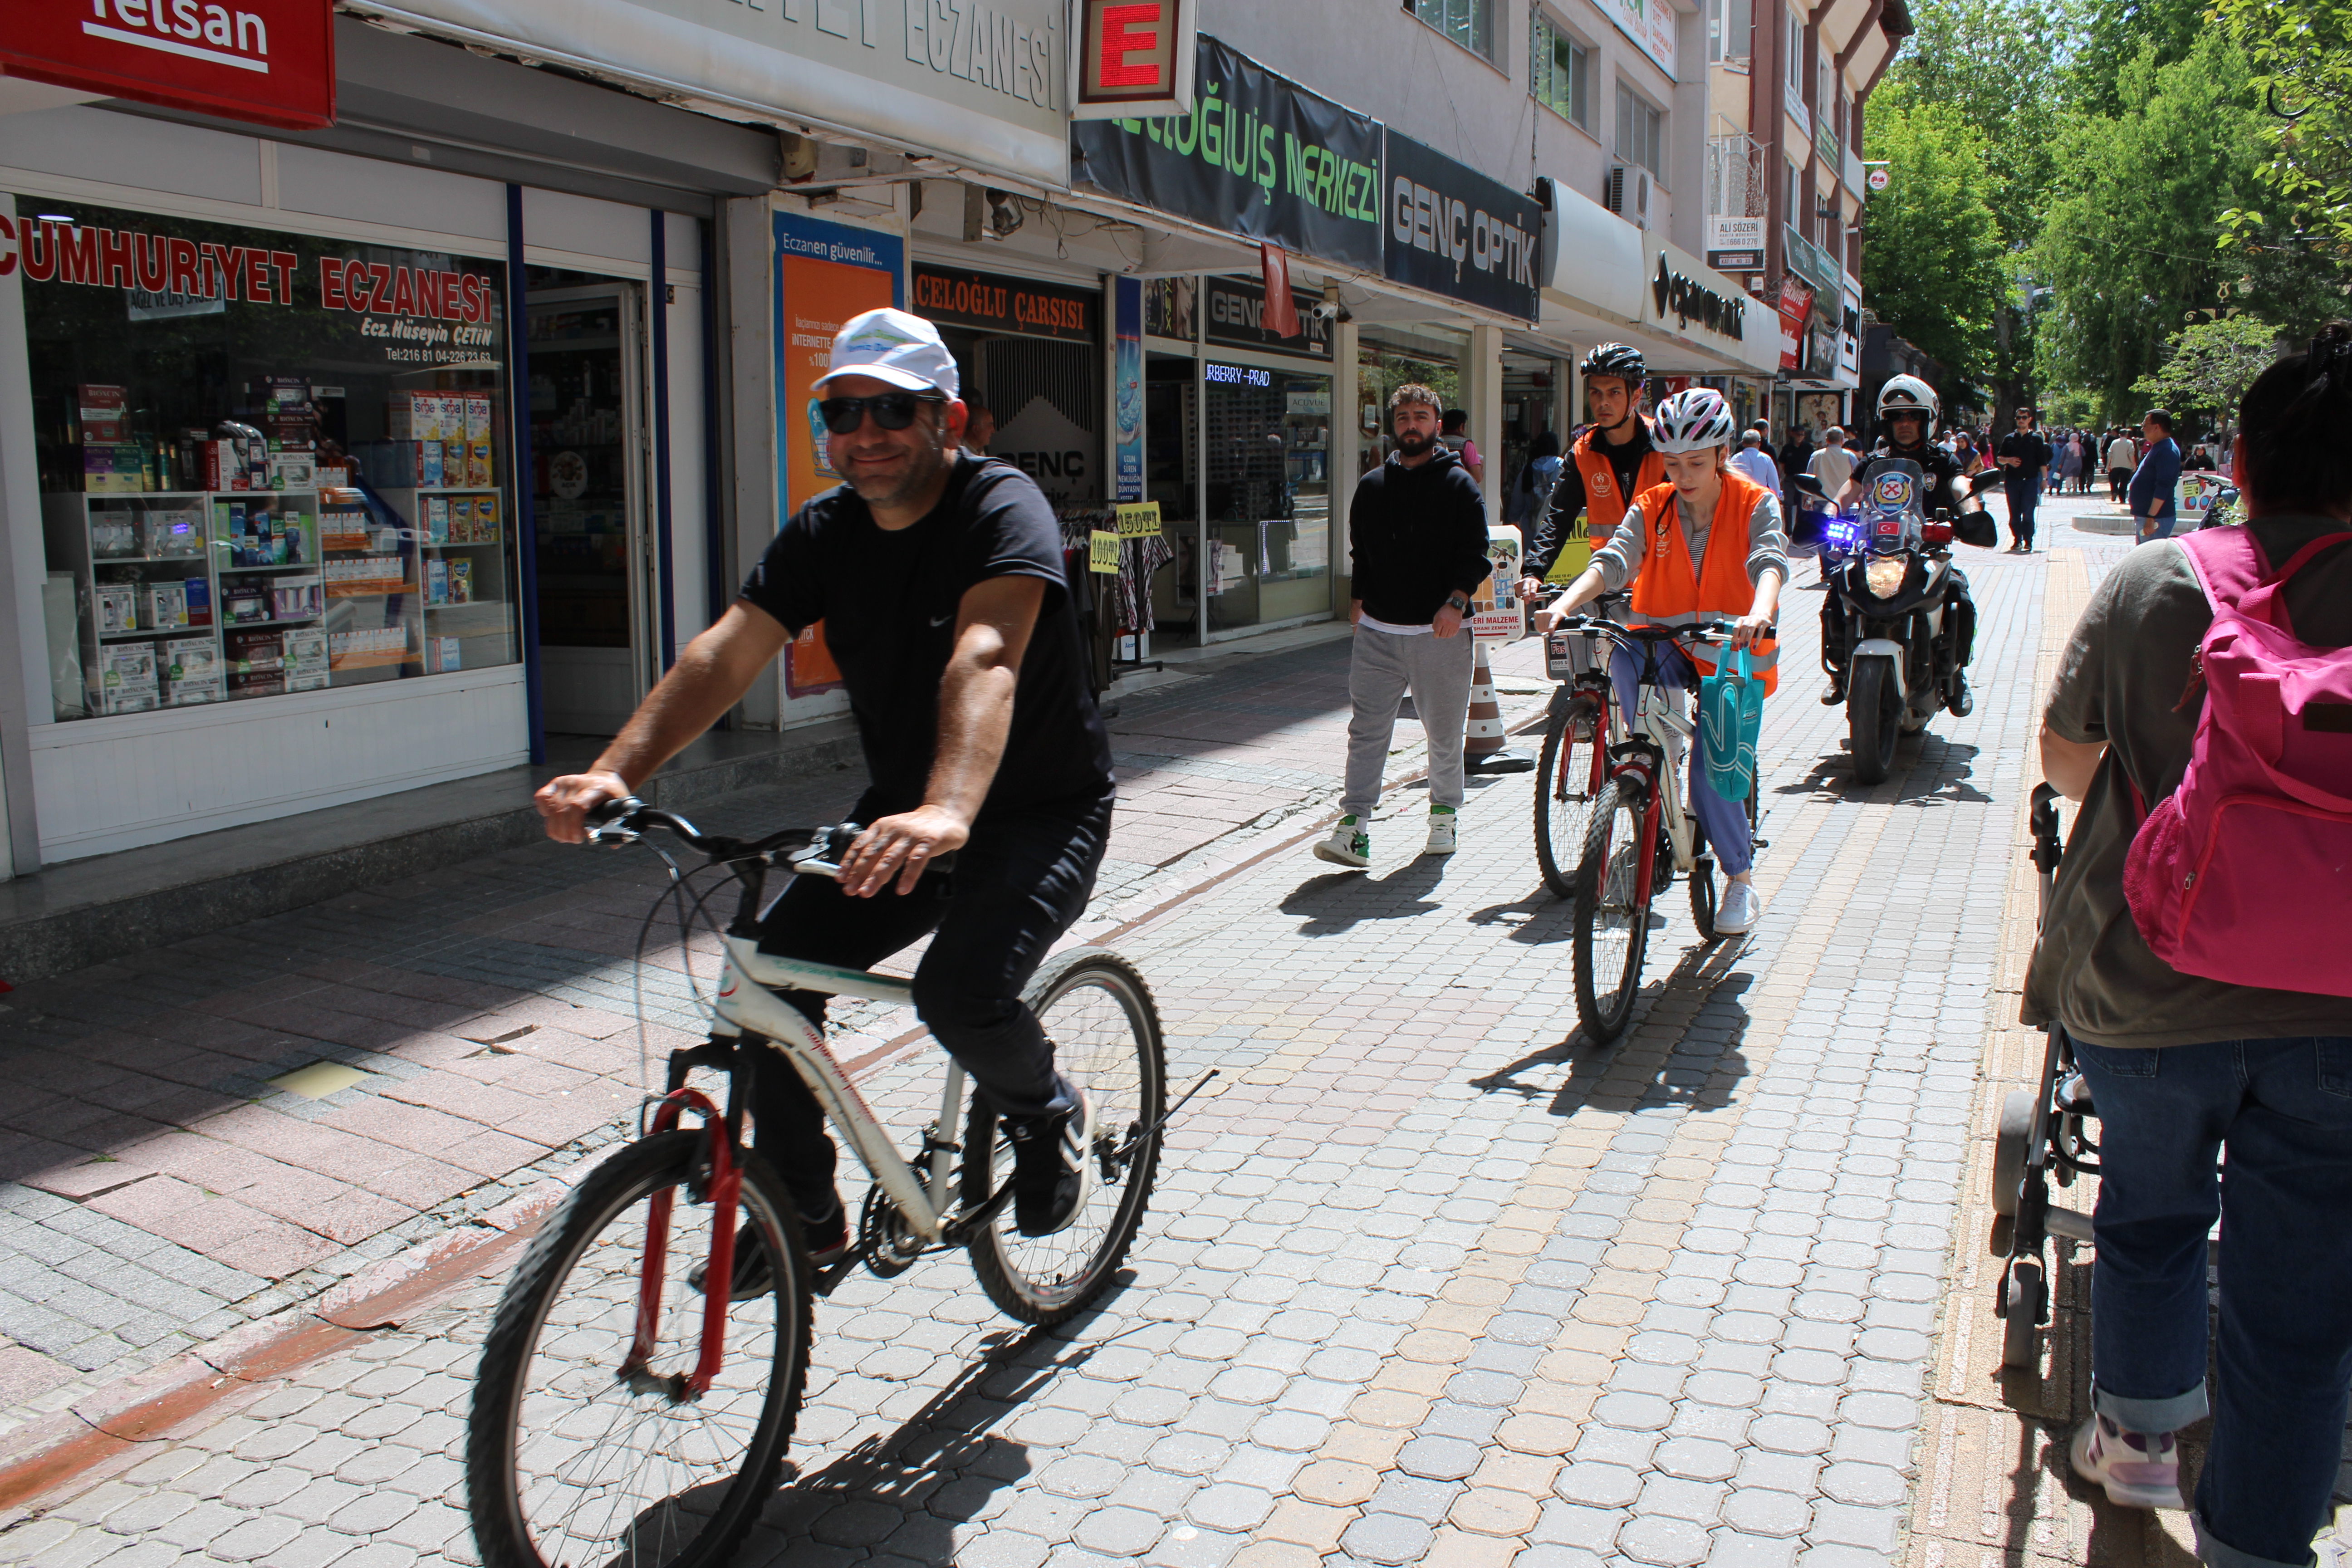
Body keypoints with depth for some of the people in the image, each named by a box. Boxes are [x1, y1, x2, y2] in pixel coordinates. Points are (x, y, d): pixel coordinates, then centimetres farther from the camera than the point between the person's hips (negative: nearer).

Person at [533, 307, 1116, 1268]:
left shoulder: (1001, 508, -20)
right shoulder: (824, 532, -1)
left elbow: (984, 661, -39)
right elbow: (725, 654, -14)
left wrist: (947, 812, -57)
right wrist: (614, 771, -31)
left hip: (1040, 811, -6)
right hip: (900, 810, 6)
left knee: (961, 992, -29)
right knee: (773, 967, -10)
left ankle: (1053, 1118, 7)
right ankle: (806, 1216, 10)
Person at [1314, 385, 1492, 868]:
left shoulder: (1459, 484, 3)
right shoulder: (1372, 485, 14)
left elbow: (1475, 554, -3)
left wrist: (1456, 601, -16)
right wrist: (1359, 599, 16)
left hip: (1439, 633, -2)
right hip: (1377, 631, 3)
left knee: (1445, 736, 7)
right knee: (1366, 733, -4)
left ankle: (1444, 816, 26)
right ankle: (1353, 828, -6)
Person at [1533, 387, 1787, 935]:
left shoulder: (1755, 505, -6)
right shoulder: (1651, 508, 0)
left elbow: (1769, 561, -24)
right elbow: (1613, 561, -15)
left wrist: (1759, 613, -47)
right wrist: (1566, 603, -35)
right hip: (1669, 645, 3)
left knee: (1712, 764, -16)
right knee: (1624, 659, -33)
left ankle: (1742, 882, 6)